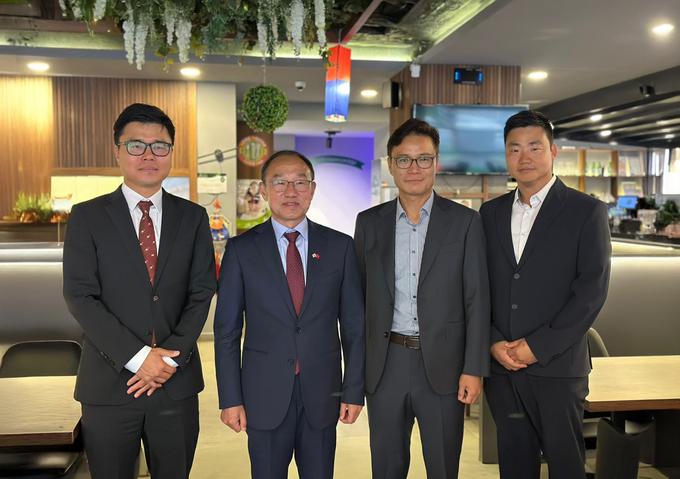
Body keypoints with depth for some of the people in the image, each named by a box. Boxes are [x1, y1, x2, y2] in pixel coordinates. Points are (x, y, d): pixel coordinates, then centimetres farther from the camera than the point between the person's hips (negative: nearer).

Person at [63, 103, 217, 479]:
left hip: (177, 382, 2)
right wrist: (137, 357, -15)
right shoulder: (87, 216, 0)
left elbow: (201, 293, 1)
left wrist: (171, 356, -11)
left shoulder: (193, 217, 5)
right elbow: (79, 296, -8)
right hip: (109, 384, -1)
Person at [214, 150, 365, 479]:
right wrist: (230, 399, -4)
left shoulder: (340, 246, 1)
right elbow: (226, 331, 0)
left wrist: (354, 390, 1)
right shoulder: (241, 249, -1)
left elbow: (354, 325, 3)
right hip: (265, 396, -1)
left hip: (322, 395, 1)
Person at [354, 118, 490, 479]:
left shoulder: (464, 221, -1)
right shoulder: (369, 222, 5)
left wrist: (474, 369, -8)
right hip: (384, 366, 2)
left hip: (443, 366, -2)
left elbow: (477, 299, -3)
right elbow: (359, 297, 8)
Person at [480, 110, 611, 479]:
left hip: (557, 366, -3)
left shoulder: (587, 212, -2)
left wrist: (539, 346, -13)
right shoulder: (490, 213, 10)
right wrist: (494, 341, -6)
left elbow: (592, 289, -9)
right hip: (501, 365, 3)